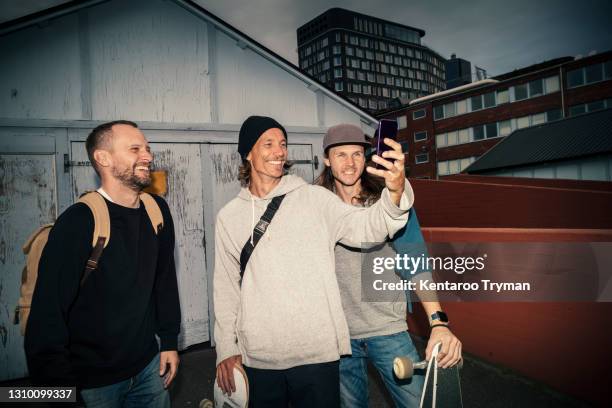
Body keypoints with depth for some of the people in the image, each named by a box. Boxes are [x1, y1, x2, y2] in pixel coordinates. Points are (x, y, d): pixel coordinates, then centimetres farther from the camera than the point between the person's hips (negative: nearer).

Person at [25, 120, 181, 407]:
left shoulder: (157, 211, -4)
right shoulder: (78, 222, -20)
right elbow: (48, 313, -18)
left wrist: (169, 341, 7)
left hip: (149, 365, 5)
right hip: (93, 380, -4)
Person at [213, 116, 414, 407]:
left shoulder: (314, 198, -2)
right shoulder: (228, 216, 4)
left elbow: (366, 228, -15)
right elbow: (226, 286, 9)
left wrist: (395, 191, -34)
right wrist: (226, 348, 7)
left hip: (317, 353, -1)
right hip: (258, 359, 2)